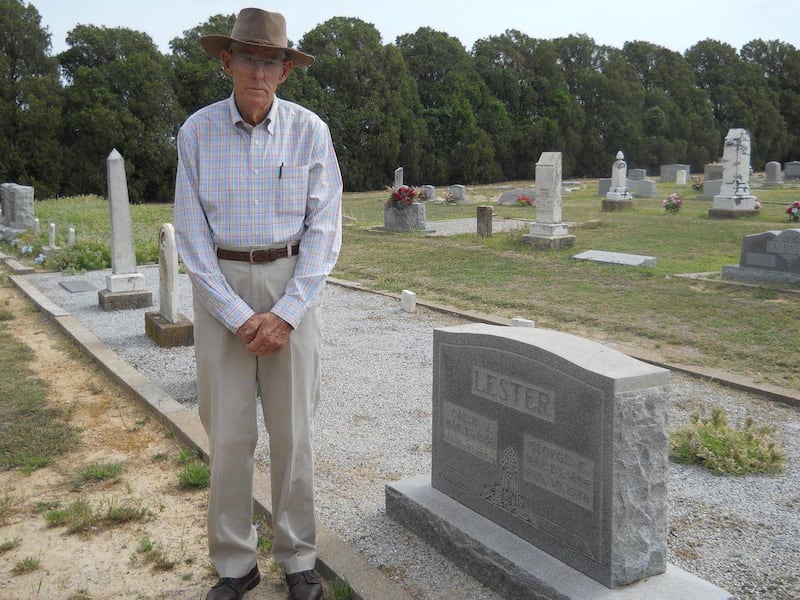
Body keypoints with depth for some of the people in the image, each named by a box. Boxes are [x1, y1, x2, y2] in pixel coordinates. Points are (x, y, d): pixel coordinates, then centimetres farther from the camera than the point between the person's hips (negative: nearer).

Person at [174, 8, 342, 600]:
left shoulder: (310, 130, -4)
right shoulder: (198, 131, -3)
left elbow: (325, 229, -5)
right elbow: (192, 234, -4)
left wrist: (286, 314, -13)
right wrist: (237, 317, -12)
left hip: (292, 284, 0)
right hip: (220, 287, 0)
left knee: (293, 428, 4)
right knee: (229, 432, 2)